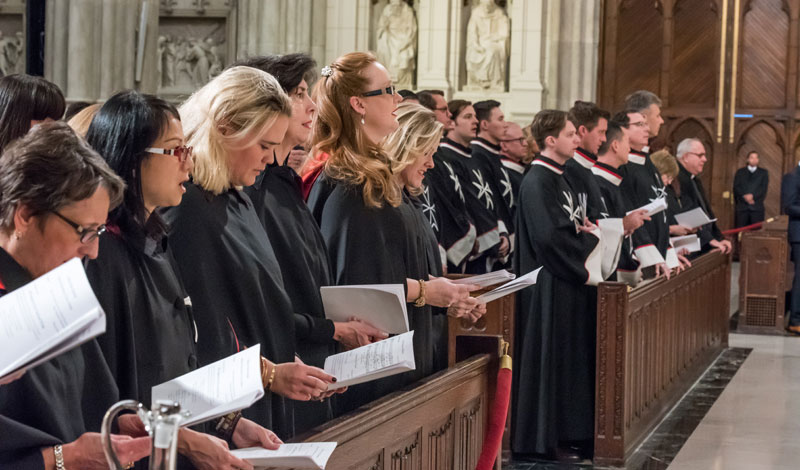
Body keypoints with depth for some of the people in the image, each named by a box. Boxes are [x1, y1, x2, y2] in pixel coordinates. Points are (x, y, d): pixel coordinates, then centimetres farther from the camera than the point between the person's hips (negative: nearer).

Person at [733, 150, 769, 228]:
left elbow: (764, 188, 2)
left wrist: (753, 196, -12)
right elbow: (736, 187, 5)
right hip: (742, 206, 1)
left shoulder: (763, 173, 13)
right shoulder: (740, 172, 15)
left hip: (757, 207, -1)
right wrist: (745, 196, -10)